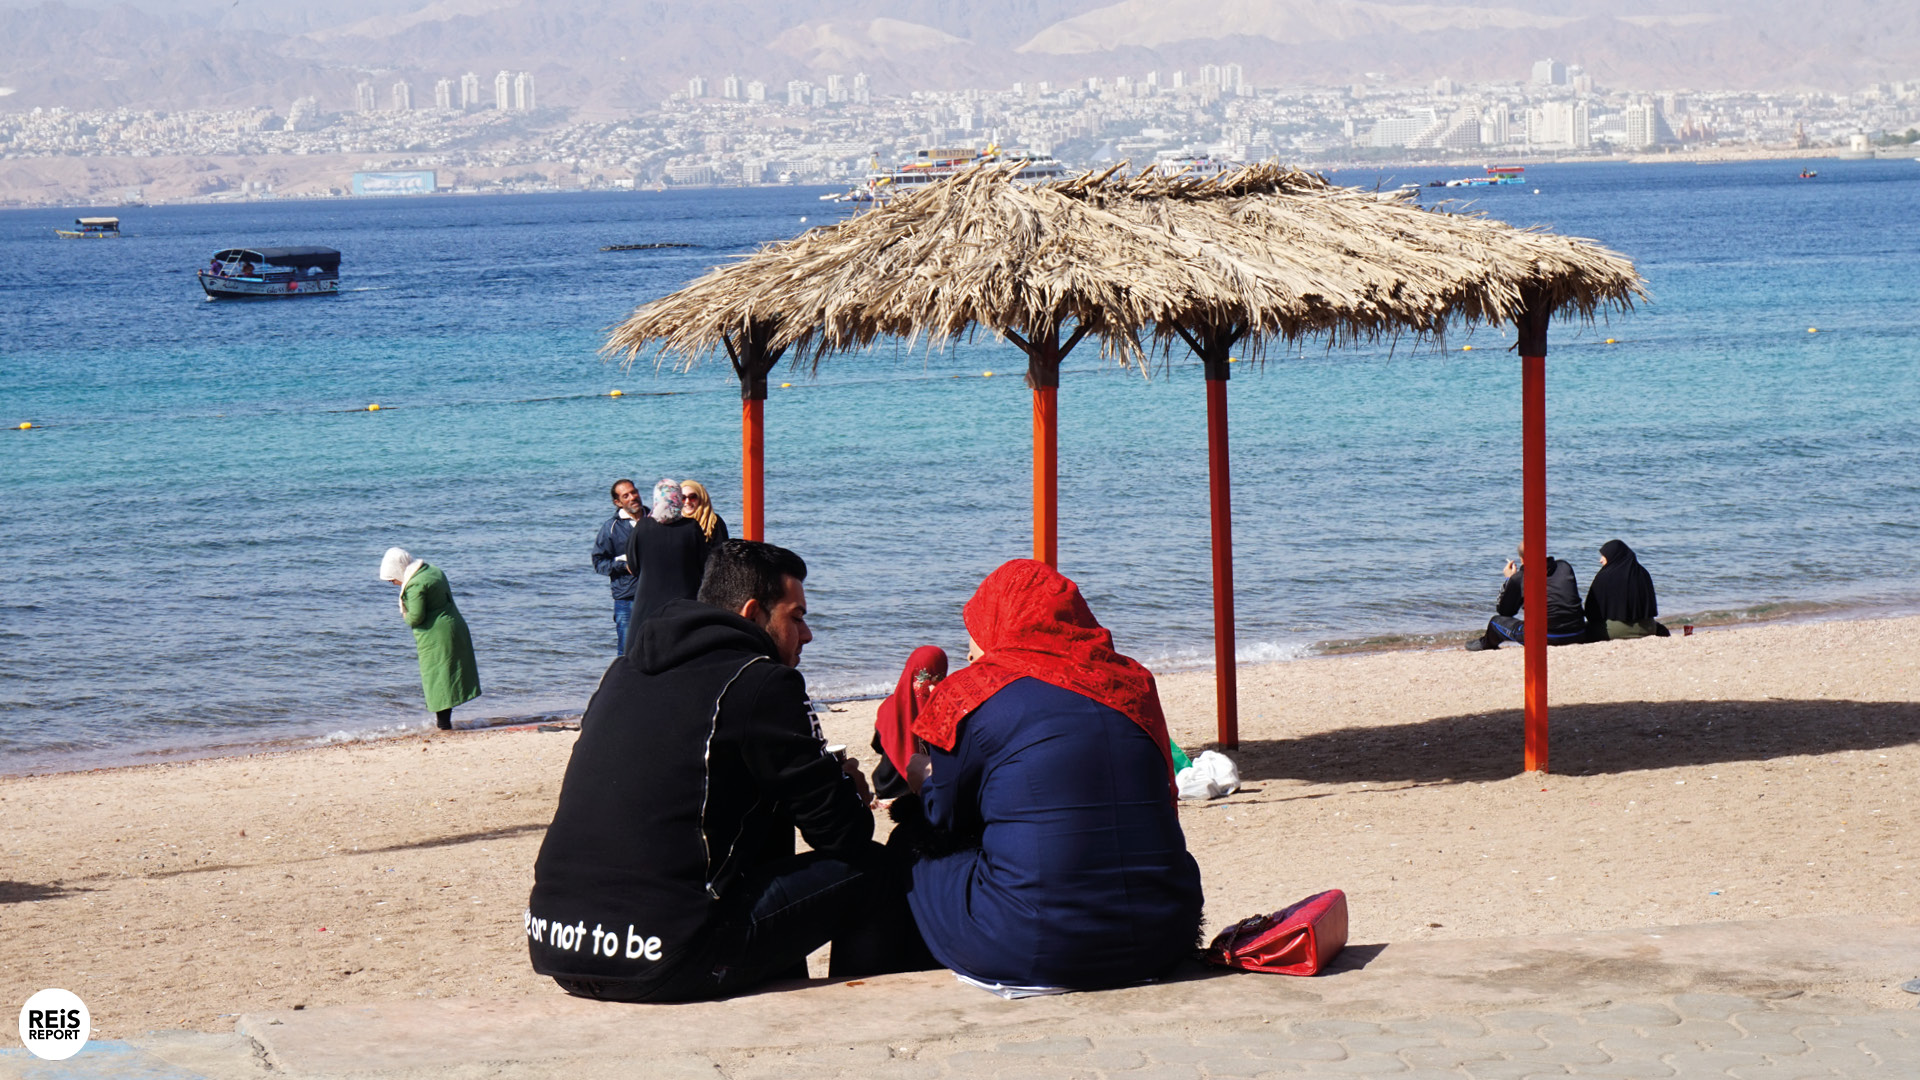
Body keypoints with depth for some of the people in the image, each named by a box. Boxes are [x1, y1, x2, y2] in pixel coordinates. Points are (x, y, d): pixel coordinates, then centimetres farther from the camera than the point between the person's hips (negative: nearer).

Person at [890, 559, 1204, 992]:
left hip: (1035, 953, -5)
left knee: (911, 851, 22)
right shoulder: (1131, 684, 10)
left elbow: (942, 823, 7)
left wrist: (924, 786, 33)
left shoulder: (974, 693, -2)